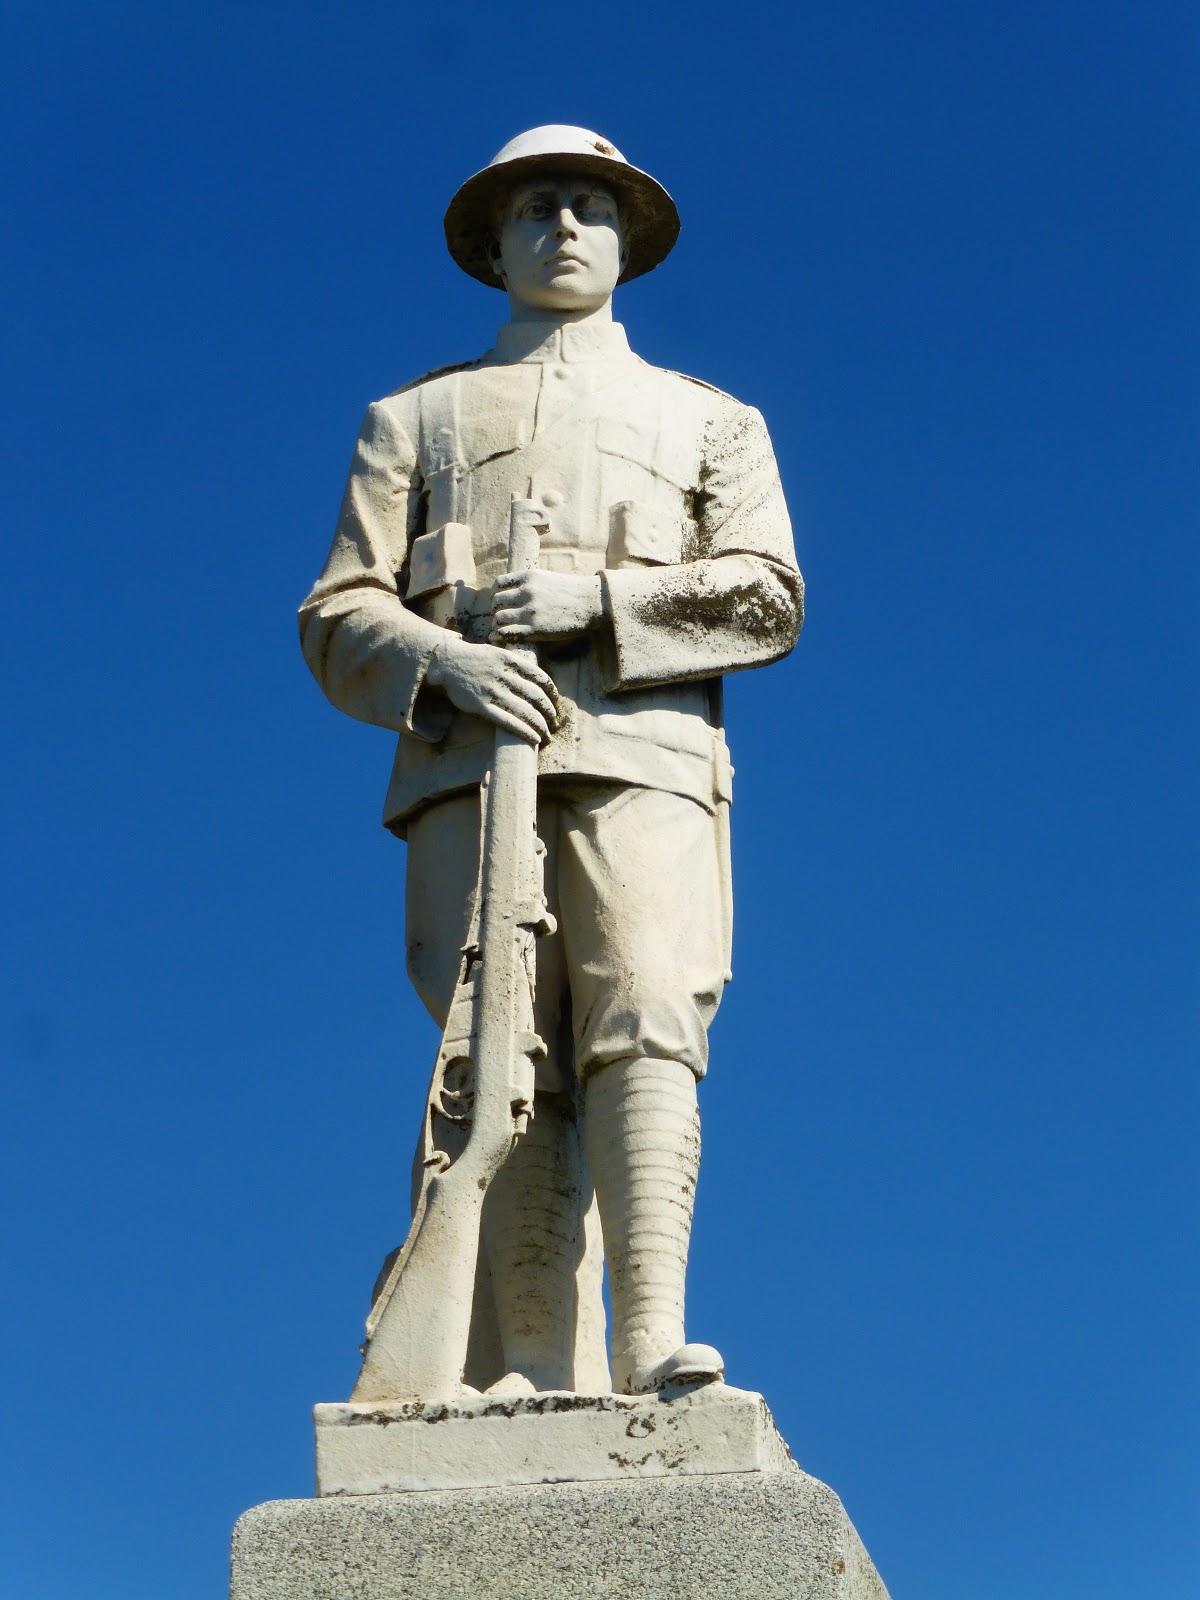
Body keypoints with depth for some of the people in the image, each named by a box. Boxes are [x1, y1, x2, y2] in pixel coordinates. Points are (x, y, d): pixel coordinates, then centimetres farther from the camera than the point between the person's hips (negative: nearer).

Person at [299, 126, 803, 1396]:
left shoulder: (710, 422, 26)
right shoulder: (414, 420, 27)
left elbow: (767, 594, 9)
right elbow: (338, 619, 14)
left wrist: (598, 597, -7)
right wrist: (447, 666, -9)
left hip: (639, 754, -1)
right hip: (469, 765, 1)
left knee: (642, 1024, -21)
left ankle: (651, 1342, -30)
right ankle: (532, 1382, -15)